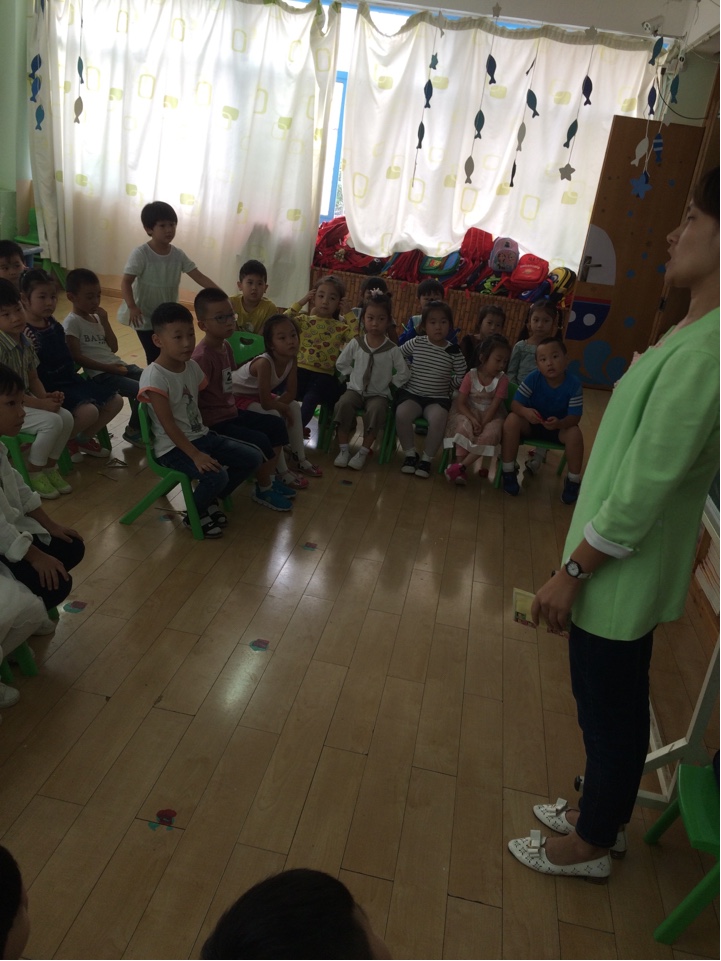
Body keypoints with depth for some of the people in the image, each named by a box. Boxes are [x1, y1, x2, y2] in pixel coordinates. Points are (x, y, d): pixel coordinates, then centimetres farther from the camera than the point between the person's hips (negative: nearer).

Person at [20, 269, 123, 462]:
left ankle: (83, 439, 20)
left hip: (70, 380, 9)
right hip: (50, 387, -9)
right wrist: (49, 395, -27)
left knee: (115, 401, 5)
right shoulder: (26, 333, -18)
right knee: (89, 412, -30)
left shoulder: (54, 324, 8)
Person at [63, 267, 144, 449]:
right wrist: (110, 368, -18)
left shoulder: (97, 317, 14)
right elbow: (77, 357, -15)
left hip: (118, 366, 8)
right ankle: (134, 430, 0)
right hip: (100, 374, -8)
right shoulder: (72, 323, -9)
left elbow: (113, 348, 11)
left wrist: (105, 321, 2)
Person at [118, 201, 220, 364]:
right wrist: (132, 307, -37)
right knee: (156, 357, -5)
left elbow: (199, 277, -6)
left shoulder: (178, 255, -3)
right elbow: (126, 282, -20)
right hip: (145, 317, -5)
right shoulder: (140, 254, -17)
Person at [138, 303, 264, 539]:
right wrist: (196, 455, -27)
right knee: (217, 476, -30)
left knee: (253, 458, 1)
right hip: (173, 446, -8)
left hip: (201, 436, 8)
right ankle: (194, 515, 2)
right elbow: (168, 425, -22)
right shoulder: (154, 377, -19)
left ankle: (210, 500, 18)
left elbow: (201, 405, 8)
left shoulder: (192, 367, 3)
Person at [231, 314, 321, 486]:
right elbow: (266, 403, -34)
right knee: (273, 417, -26)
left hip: (257, 395, 8)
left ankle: (300, 459, 12)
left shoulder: (292, 359, -15)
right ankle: (282, 472, -15)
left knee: (295, 406, 2)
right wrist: (282, 407, -16)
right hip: (236, 396, -8)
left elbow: (290, 393, -8)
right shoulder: (264, 363, -37)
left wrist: (276, 405, -23)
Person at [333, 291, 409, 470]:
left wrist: (389, 383, -2)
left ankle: (363, 452, -19)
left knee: (376, 410, -33)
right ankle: (343, 449, -17)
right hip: (355, 389, 2)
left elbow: (404, 374, 0)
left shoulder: (392, 349, -7)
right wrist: (354, 375, 5)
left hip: (379, 394, -1)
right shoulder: (355, 343, -1)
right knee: (344, 404, -29)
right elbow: (341, 364, 11)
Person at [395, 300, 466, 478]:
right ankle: (410, 453, -6)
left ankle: (426, 458, -10)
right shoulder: (416, 342, -1)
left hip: (438, 398, -1)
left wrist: (446, 385, 2)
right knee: (402, 413, -30)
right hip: (412, 393, 1)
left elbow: (462, 376, 7)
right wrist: (408, 372, 6)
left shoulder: (454, 351, -2)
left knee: (438, 418, -33)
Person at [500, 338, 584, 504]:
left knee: (575, 432, -32)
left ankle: (573, 481, -10)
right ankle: (508, 472, -16)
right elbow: (515, 404, -20)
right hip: (532, 423, 0)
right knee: (512, 419, -29)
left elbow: (575, 417, -21)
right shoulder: (533, 378, -19)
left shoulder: (574, 384, -20)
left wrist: (560, 423, -44)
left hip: (559, 426, 0)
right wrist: (525, 411, -44)